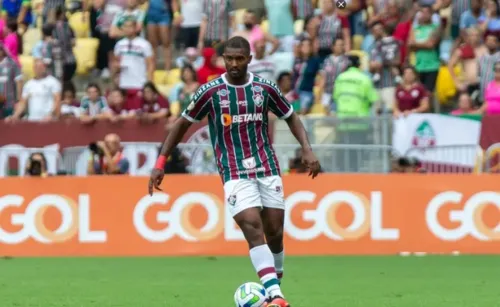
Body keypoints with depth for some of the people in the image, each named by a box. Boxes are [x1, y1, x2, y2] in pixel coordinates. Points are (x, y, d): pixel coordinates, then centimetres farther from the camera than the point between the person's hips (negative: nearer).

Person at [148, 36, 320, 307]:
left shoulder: (265, 88, 3)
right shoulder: (211, 91, -4)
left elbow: (291, 117, 15)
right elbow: (183, 124, 6)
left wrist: (307, 149, 0)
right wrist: (161, 163, 1)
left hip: (268, 170, 3)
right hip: (235, 173, -3)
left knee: (275, 233, 2)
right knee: (253, 230, -19)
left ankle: (274, 283, 26)